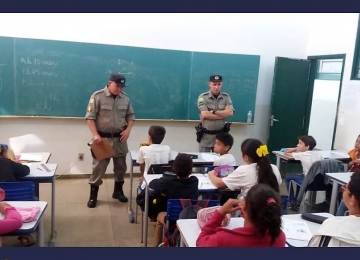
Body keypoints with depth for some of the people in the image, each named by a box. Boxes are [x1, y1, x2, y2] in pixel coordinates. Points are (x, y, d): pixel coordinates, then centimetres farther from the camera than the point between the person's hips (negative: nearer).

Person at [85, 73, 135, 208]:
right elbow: (90, 117, -12)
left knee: (121, 166, 14)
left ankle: (118, 191, 32)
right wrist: (95, 134, -19)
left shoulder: (125, 98, 2)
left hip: (120, 138, 5)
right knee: (99, 167, 1)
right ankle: (93, 195, 15)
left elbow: (131, 115, 11)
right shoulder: (97, 96, -11)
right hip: (102, 138, -4)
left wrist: (128, 130, -4)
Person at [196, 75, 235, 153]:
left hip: (220, 135, 2)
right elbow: (205, 114, -18)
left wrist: (213, 112, -17)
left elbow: (230, 113, -11)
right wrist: (223, 115, -12)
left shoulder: (226, 97, 2)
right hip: (206, 135, -2)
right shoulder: (203, 97, -6)